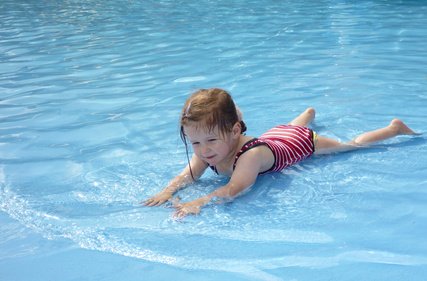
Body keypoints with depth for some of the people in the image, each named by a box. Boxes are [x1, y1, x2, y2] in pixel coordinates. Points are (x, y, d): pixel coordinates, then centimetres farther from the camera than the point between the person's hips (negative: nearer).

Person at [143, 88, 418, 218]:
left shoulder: (251, 155, -49)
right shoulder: (208, 151, -29)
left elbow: (234, 189, -61)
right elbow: (187, 176, -32)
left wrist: (201, 201, -72)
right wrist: (169, 190, -52)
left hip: (303, 142, -6)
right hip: (276, 134, 6)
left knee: (353, 144, 17)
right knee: (294, 126, 42)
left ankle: (395, 128, 41)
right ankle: (310, 112, 74)